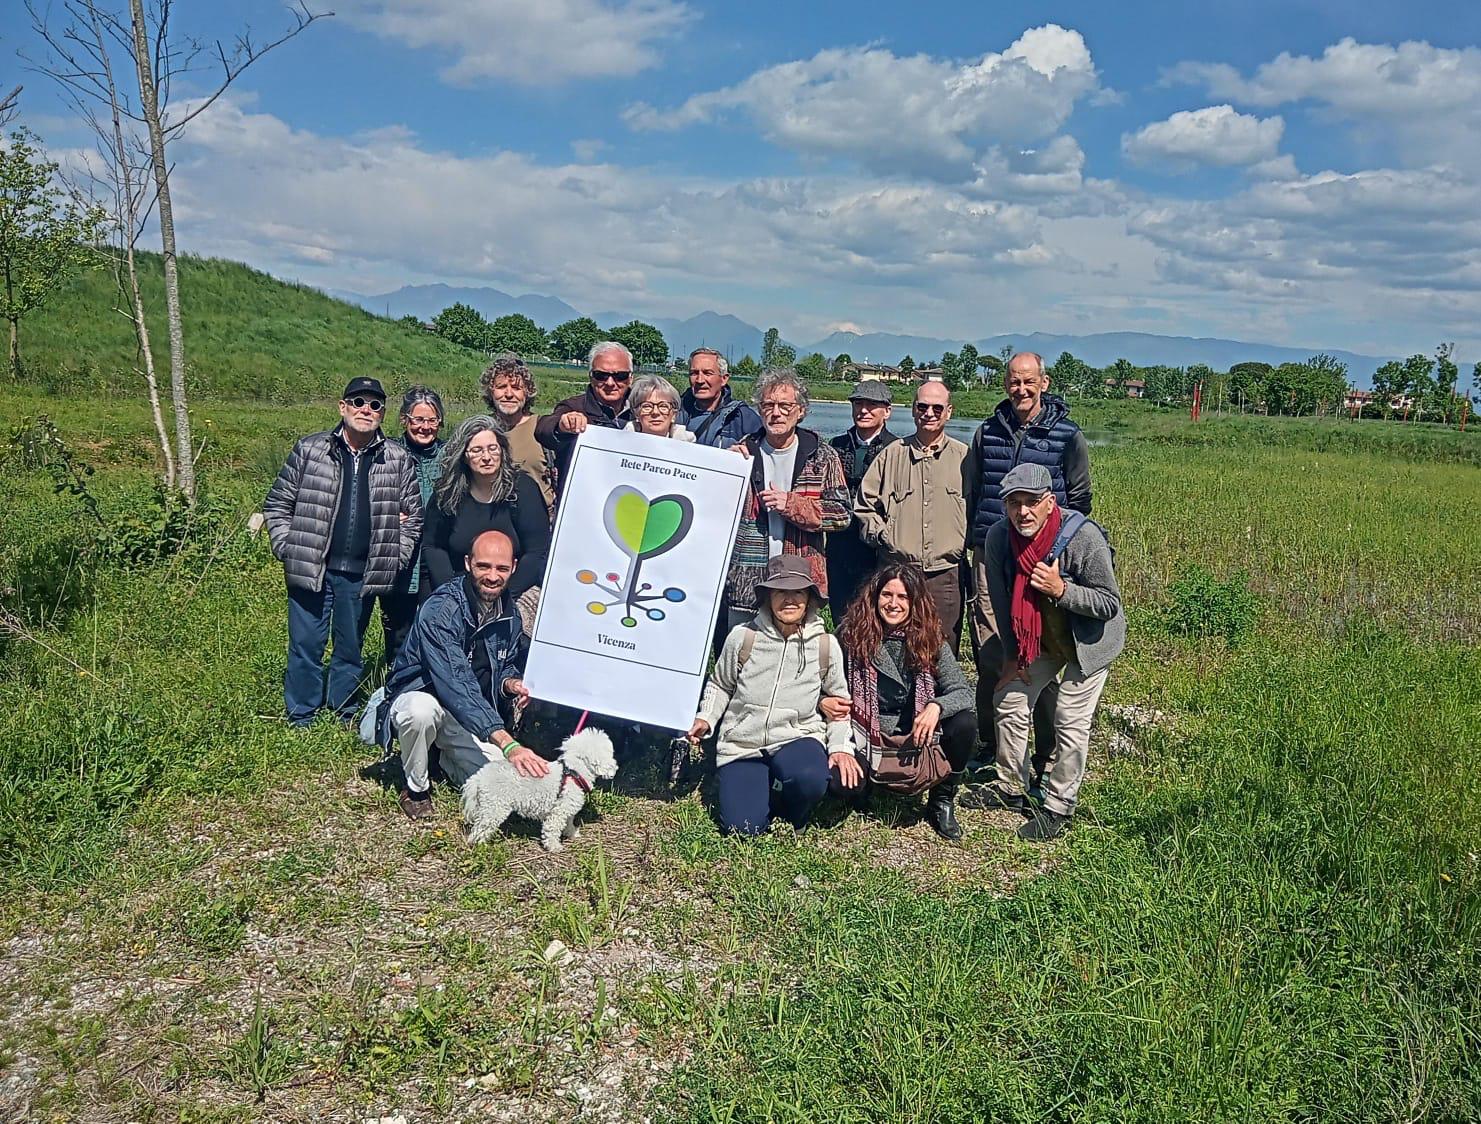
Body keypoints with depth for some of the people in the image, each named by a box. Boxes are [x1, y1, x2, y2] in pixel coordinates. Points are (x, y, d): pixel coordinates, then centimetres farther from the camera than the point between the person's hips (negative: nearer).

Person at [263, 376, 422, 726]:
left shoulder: (399, 460, 3)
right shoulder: (309, 449, 1)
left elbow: (413, 514, 9)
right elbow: (277, 504, 6)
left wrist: (396, 558, 1)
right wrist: (286, 549, -2)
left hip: (362, 575, 1)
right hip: (311, 570, -1)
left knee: (350, 650, 12)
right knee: (306, 647, 4)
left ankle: (343, 721, 26)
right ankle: (300, 722, 18)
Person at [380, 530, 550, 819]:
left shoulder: (509, 613, -5)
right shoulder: (440, 610, -27)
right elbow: (456, 685, -37)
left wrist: (509, 683, -15)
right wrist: (507, 743, -47)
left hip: (472, 713, 5)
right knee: (424, 709, -41)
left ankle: (448, 759, 19)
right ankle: (416, 788, -10)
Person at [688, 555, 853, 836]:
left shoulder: (826, 646, -1)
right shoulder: (742, 637, -5)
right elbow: (720, 685, 12)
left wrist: (840, 745, -2)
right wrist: (705, 718, -3)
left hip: (798, 738, 0)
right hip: (741, 743, 0)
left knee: (810, 779, -36)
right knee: (743, 826, -18)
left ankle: (792, 818, 3)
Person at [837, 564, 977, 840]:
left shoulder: (931, 640, -5)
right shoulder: (853, 634, -7)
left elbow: (963, 692, -9)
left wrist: (937, 706, -29)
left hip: (918, 735, 1)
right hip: (867, 738, -1)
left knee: (965, 724, -26)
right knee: (840, 779, -31)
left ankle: (942, 802, 0)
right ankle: (867, 779, 12)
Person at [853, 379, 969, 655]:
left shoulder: (963, 457, 6)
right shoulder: (892, 454, 8)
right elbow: (864, 505, 12)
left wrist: (967, 545, 2)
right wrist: (882, 535, 1)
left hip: (946, 573, 0)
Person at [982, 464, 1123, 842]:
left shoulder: (1084, 537, -32)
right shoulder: (998, 537, -18)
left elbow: (1110, 604, -24)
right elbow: (1001, 600, -3)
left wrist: (1061, 589, -37)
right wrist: (1012, 654, 1)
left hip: (1089, 639, -5)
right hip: (1040, 637, 5)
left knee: (1070, 722, -6)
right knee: (1008, 701, 9)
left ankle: (1058, 809, 10)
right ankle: (1012, 790, 28)